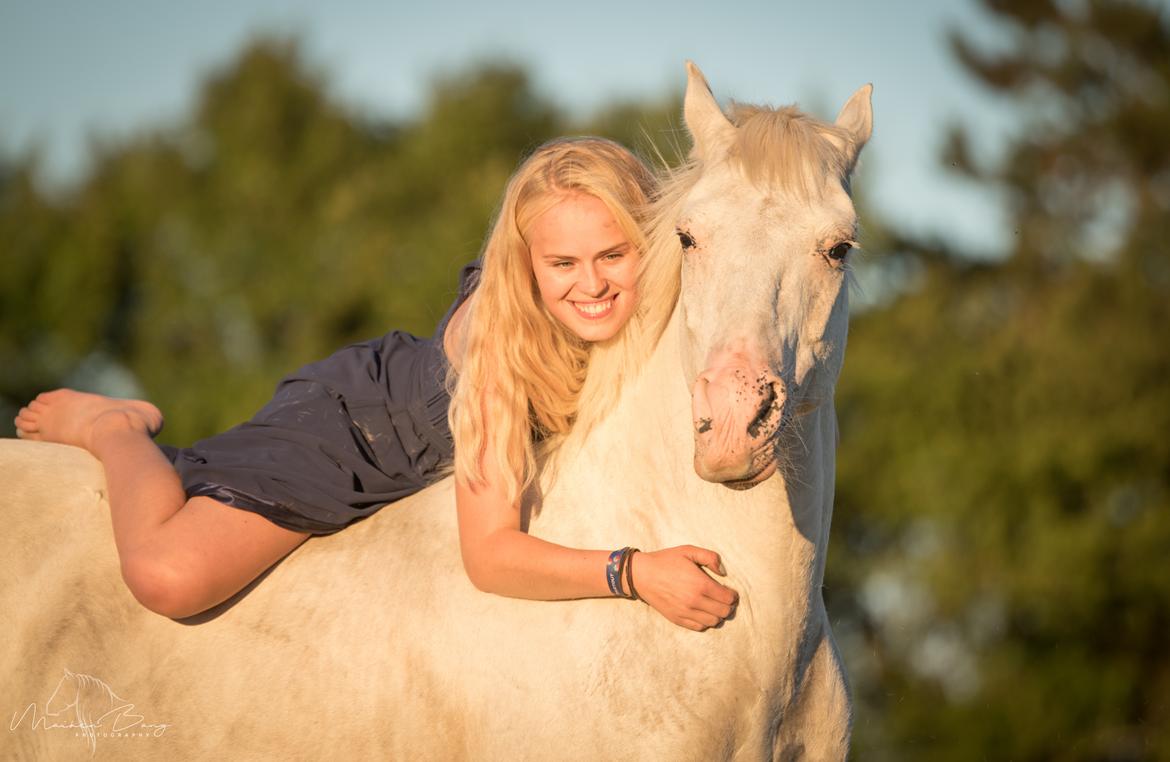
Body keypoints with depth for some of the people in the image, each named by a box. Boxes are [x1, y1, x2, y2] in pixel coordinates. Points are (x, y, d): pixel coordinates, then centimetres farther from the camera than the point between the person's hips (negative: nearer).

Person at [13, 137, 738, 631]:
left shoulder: (651, 307, -24)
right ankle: (112, 428, 7)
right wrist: (635, 572, -50)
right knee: (170, 577, -26)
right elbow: (488, 556, -39)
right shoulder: (496, 331, -37)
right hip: (347, 422, -7)